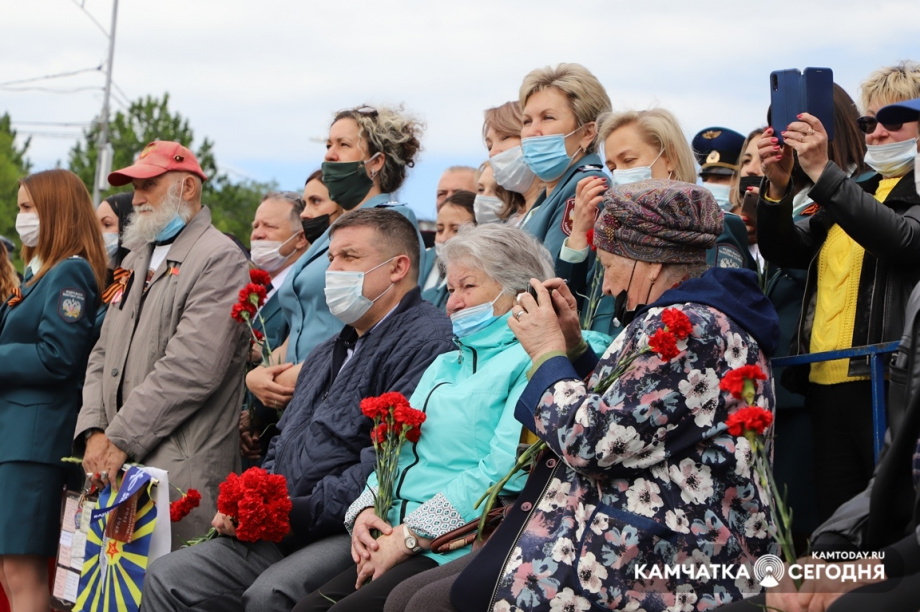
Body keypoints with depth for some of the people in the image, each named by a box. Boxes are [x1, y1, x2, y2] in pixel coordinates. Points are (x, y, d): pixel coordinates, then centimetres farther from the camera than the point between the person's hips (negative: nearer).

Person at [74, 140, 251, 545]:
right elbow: (103, 355, 18)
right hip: (118, 466, 7)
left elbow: (192, 370, -17)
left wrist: (120, 440, -16)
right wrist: (94, 432, 0)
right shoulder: (136, 260, 23)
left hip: (181, 470, -7)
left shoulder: (219, 260, -6)